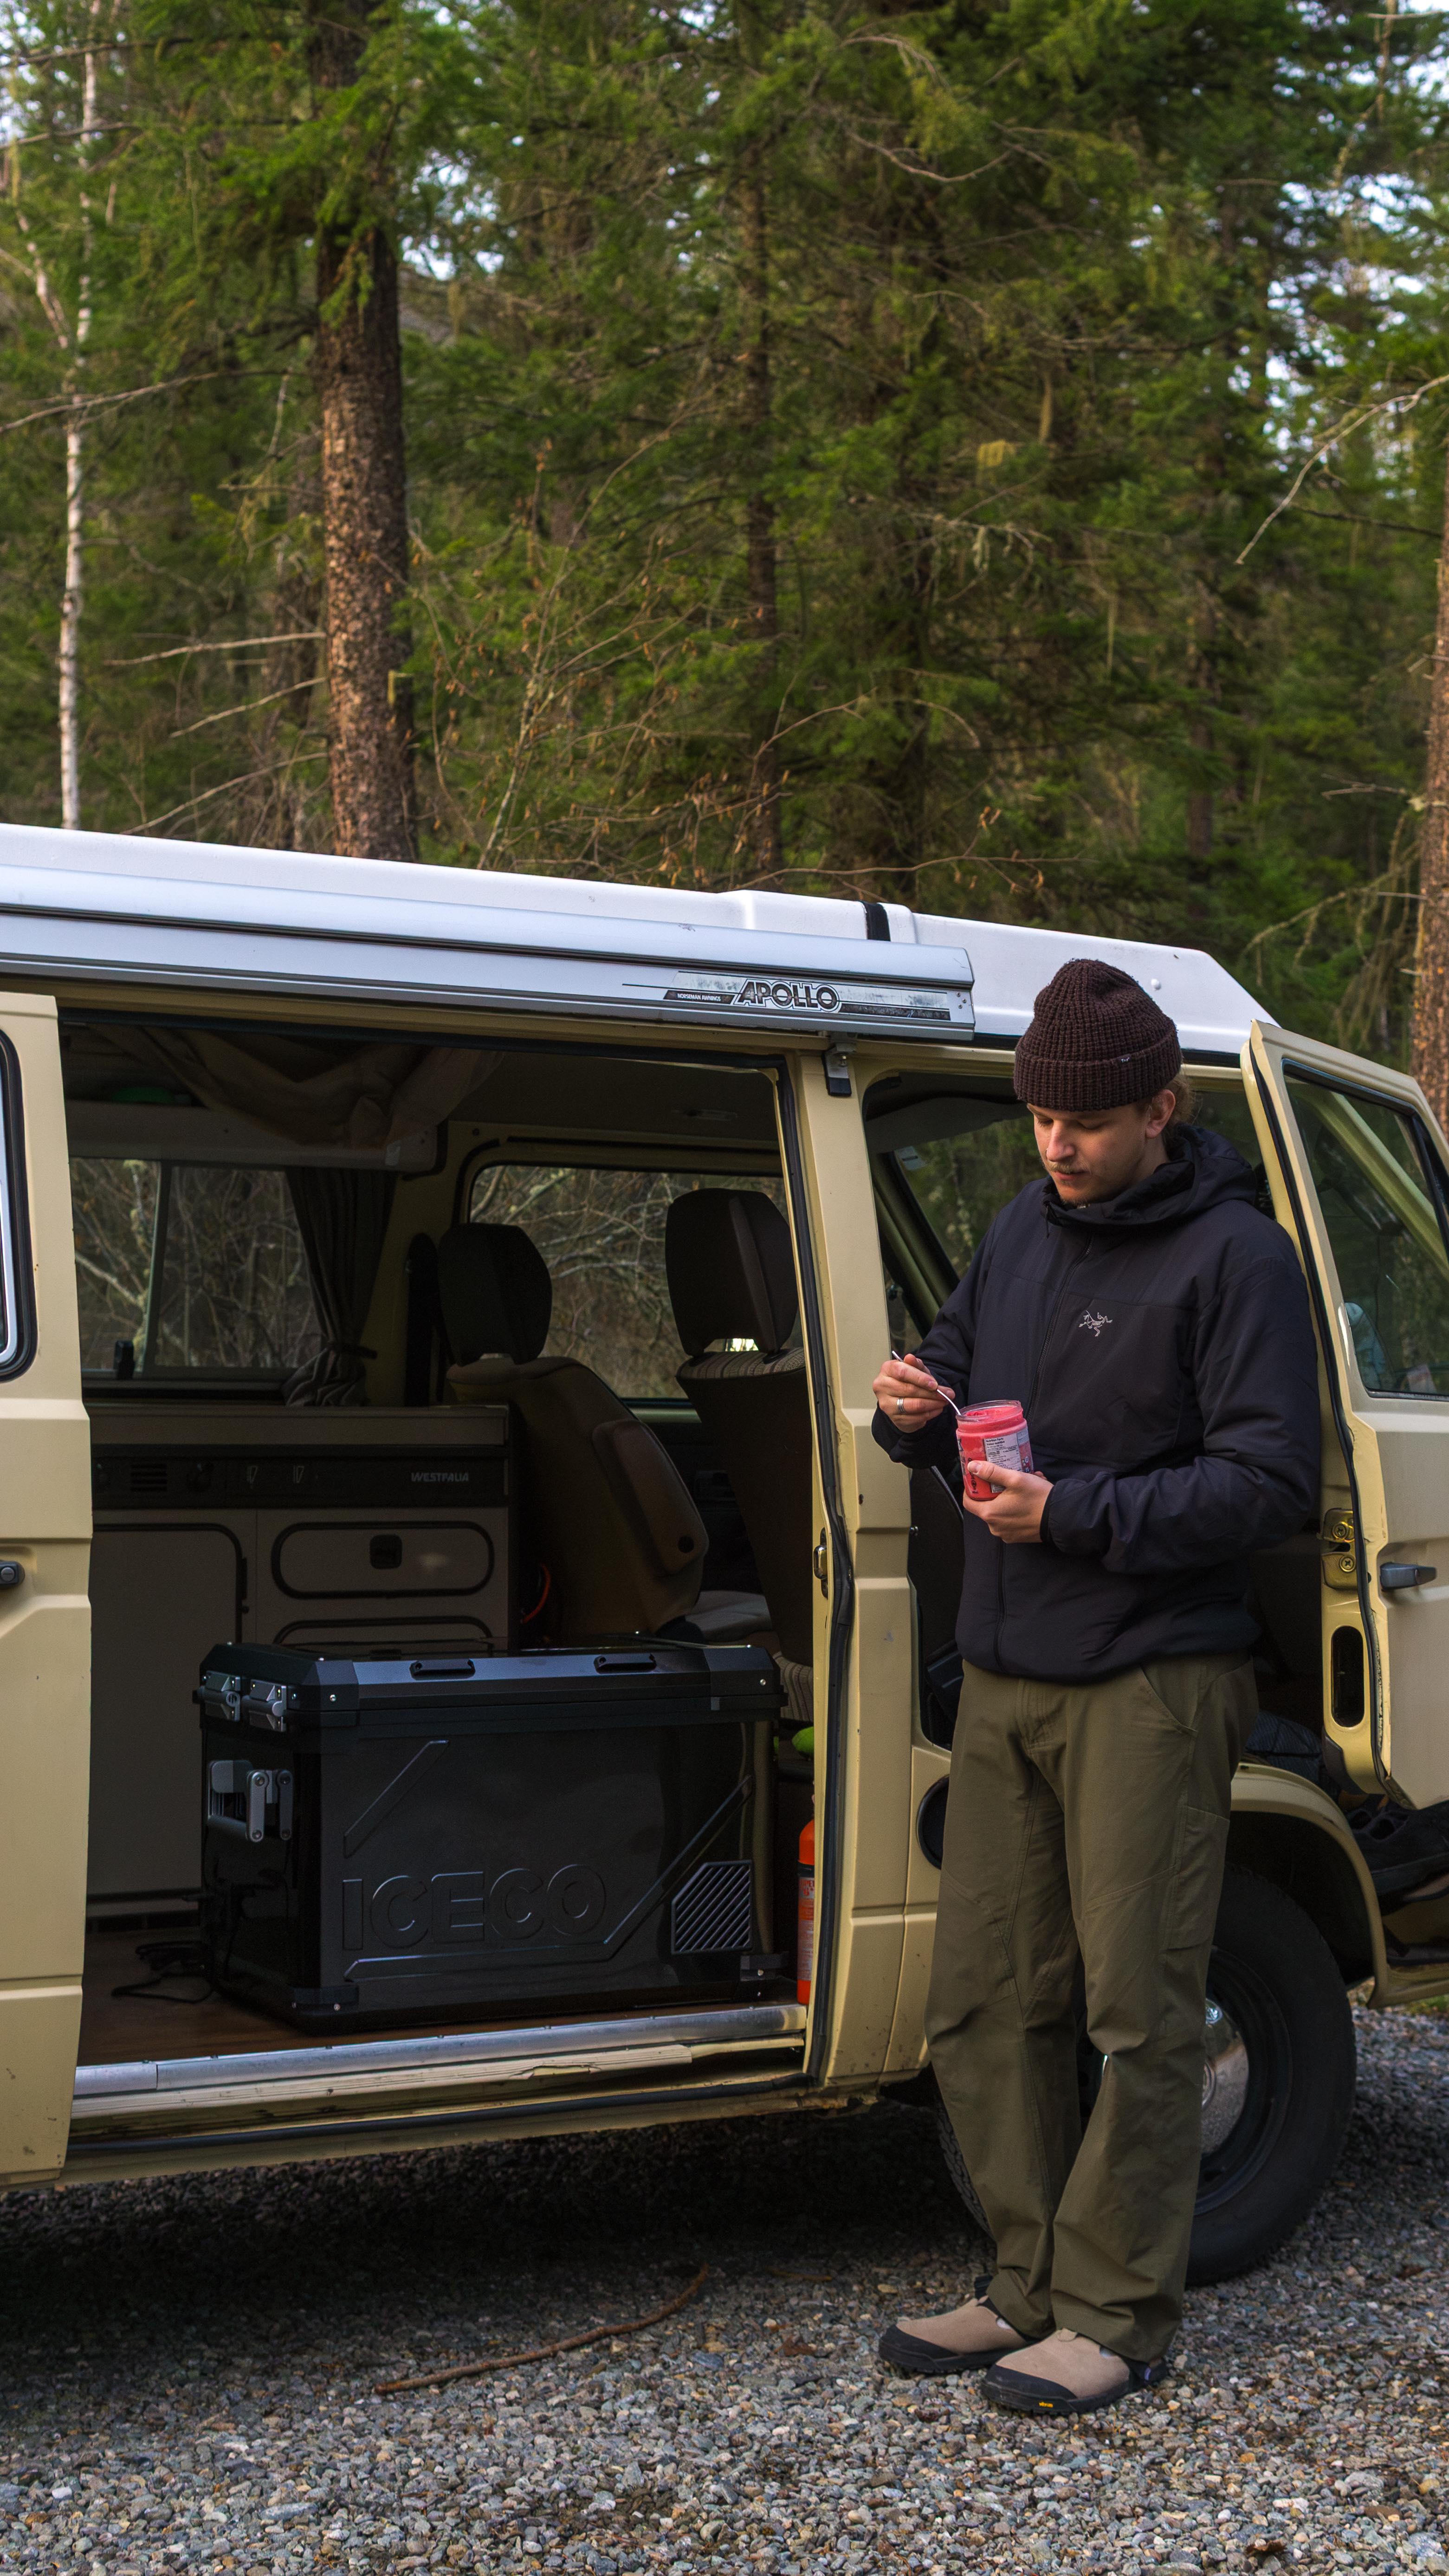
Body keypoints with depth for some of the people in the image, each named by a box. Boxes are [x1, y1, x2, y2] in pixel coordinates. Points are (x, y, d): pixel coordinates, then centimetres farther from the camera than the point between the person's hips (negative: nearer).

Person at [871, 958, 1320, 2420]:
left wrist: (1074, 1515, -20)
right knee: (982, 2003, 9)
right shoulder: (1024, 1230, 13)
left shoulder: (1234, 1256, -9)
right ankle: (1031, 2284, 21)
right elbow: (962, 1379, 21)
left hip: (1151, 1684, -7)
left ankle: (1118, 2312, 9)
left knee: (1138, 2010, -1)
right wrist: (916, 1412, -4)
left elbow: (1275, 1481, -14)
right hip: (1004, 1684, 7)